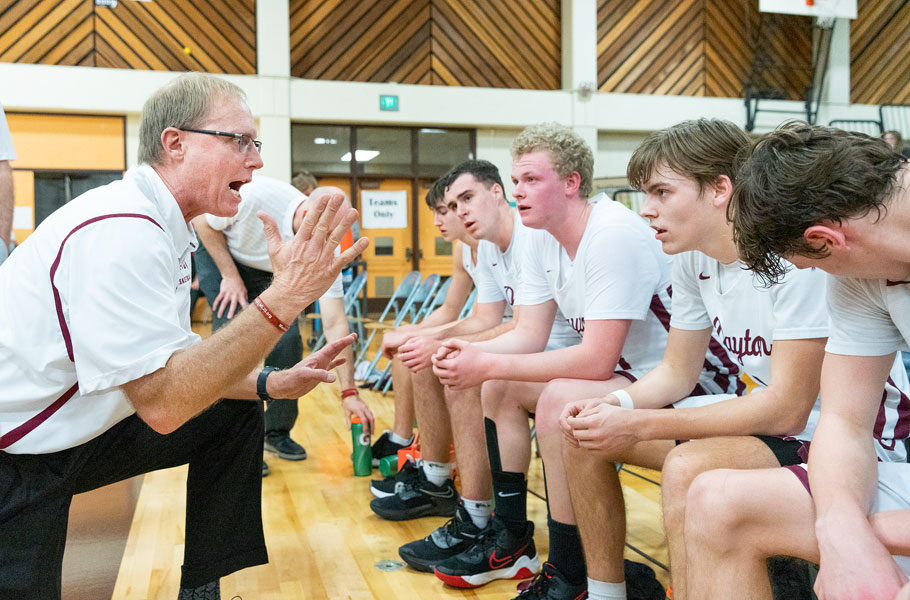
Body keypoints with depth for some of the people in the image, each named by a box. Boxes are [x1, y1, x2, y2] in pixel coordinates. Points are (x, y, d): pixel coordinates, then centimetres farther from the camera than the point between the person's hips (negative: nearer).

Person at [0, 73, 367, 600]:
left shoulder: (163, 226, 4)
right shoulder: (122, 231, -28)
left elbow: (174, 361, 9)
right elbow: (163, 403, -33)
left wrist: (268, 383, -5)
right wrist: (285, 297, -36)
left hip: (74, 430, 9)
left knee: (236, 413, 7)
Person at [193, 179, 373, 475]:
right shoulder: (257, 195, -39)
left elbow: (336, 324, -26)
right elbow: (203, 220, -19)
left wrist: (349, 392, -28)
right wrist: (230, 276, -22)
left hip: (267, 273, 3)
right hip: (217, 251, -3)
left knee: (287, 341, -12)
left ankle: (277, 433, 8)